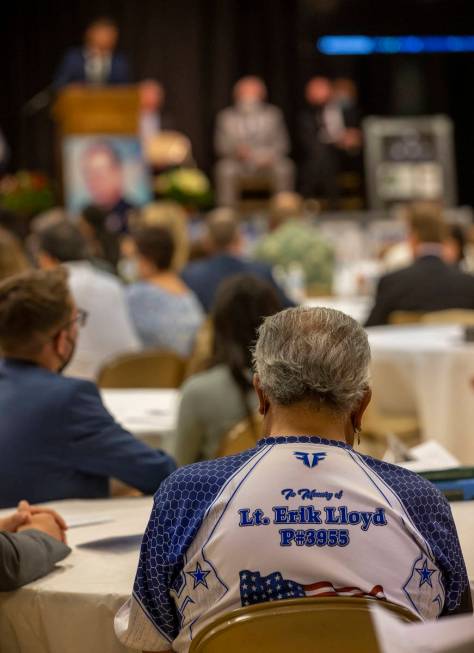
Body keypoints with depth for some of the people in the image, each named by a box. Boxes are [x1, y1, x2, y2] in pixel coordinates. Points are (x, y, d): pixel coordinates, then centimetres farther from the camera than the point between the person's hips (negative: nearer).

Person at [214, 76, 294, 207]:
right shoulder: (227, 116, 9)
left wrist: (269, 154, -15)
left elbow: (281, 142, 6)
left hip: (266, 162, 0)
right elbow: (221, 145, 3)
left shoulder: (272, 114, 10)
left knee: (284, 169, -30)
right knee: (225, 170, -33)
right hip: (238, 163, 0)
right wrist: (236, 150, -19)